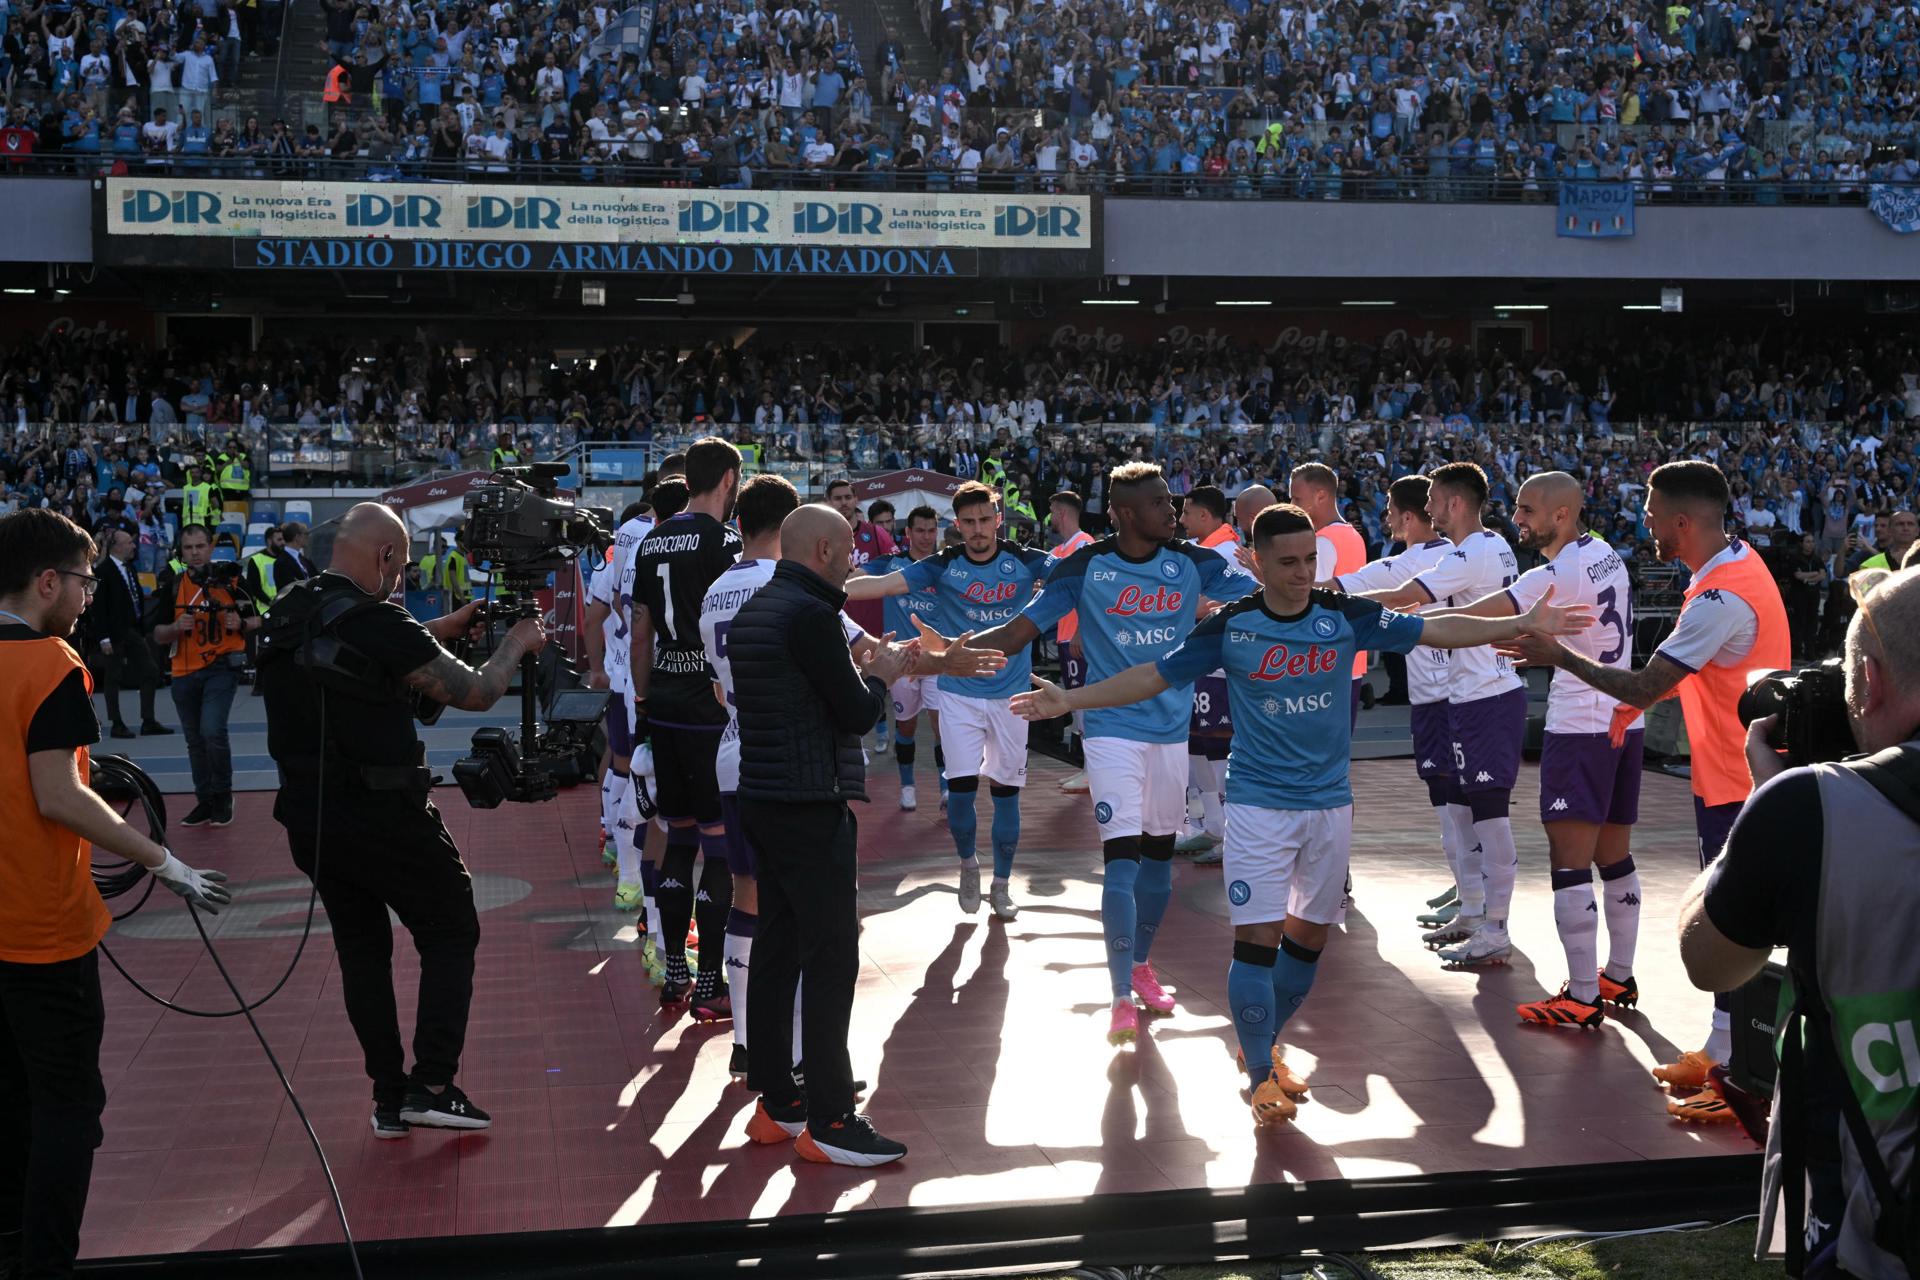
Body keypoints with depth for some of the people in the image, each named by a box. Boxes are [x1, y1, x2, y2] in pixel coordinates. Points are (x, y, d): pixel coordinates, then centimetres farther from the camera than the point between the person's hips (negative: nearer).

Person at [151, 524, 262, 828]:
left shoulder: (230, 580, -2)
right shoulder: (172, 586, 4)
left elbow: (256, 620, 6)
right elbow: (158, 635, 5)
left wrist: (241, 625, -16)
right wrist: (176, 627, -16)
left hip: (221, 668, -4)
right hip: (184, 673, 4)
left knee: (212, 731, -18)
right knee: (195, 742, 12)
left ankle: (223, 796, 0)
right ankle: (205, 802, 25)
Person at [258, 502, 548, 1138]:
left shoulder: (288, 615, 3)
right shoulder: (379, 625, -19)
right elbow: (476, 692, -10)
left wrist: (447, 627, 24)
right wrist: (515, 645, 8)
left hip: (308, 818, 7)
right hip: (384, 818, -7)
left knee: (362, 950, 16)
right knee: (451, 934, 10)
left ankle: (389, 1098, 18)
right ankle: (432, 1085, 3)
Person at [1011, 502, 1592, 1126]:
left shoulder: (1345, 616, -2)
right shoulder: (1230, 627, -6)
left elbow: (1435, 630, -1)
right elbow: (1154, 675, -1)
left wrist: (1521, 623, -9)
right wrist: (1070, 699, -8)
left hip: (1329, 803, 3)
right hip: (1258, 804, -3)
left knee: (1308, 935, 12)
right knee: (1257, 938, -9)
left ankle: (1264, 1045, 32)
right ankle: (1261, 1076, 5)